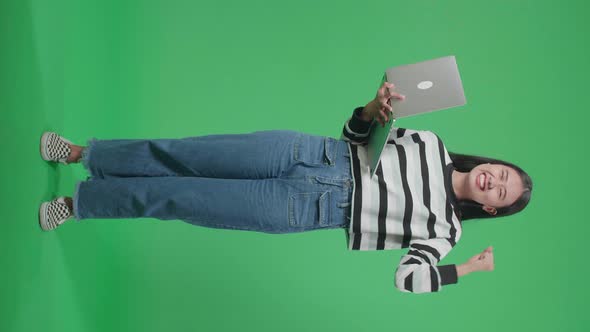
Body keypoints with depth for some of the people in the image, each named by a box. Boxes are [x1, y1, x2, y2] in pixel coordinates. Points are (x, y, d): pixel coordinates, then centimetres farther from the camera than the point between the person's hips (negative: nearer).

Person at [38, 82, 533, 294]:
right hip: (319, 153, 3)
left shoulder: (443, 231, 5)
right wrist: (376, 106, -9)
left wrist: (467, 269, -8)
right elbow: (356, 133, 11)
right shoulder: (431, 145, 11)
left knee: (182, 198, -7)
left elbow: (409, 277, -5)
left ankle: (78, 203, 10)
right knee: (186, 155, -5)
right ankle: (81, 153, 13)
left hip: (313, 207, -2)